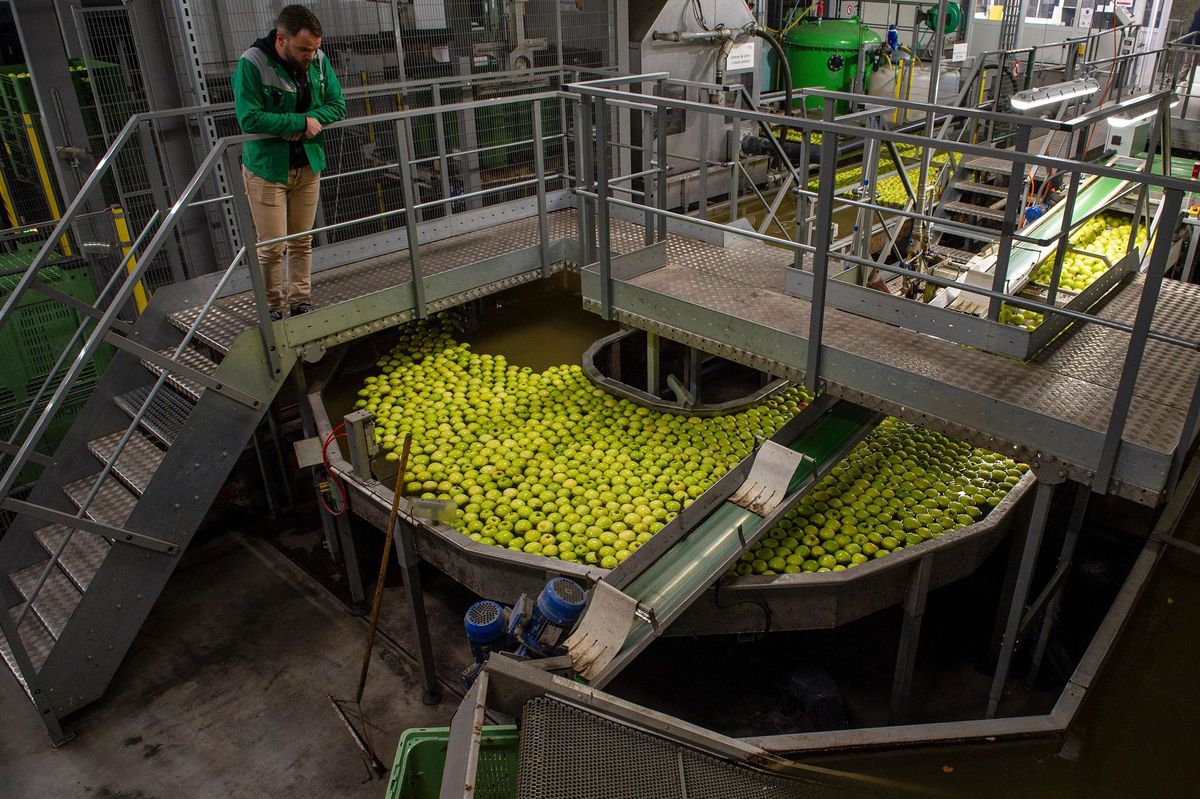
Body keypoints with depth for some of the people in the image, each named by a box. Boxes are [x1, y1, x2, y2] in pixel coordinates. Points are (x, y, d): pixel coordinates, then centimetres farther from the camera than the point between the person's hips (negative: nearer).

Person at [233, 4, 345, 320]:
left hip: (308, 164, 4)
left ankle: (300, 304, 25)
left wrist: (298, 122, -18)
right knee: (272, 247, -2)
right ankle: (273, 311, 15)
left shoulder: (318, 61, -6)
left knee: (302, 242, 12)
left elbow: (337, 105, -1)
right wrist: (302, 121, -23)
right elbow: (249, 119, -24)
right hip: (267, 168, -4)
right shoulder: (252, 64, -19)